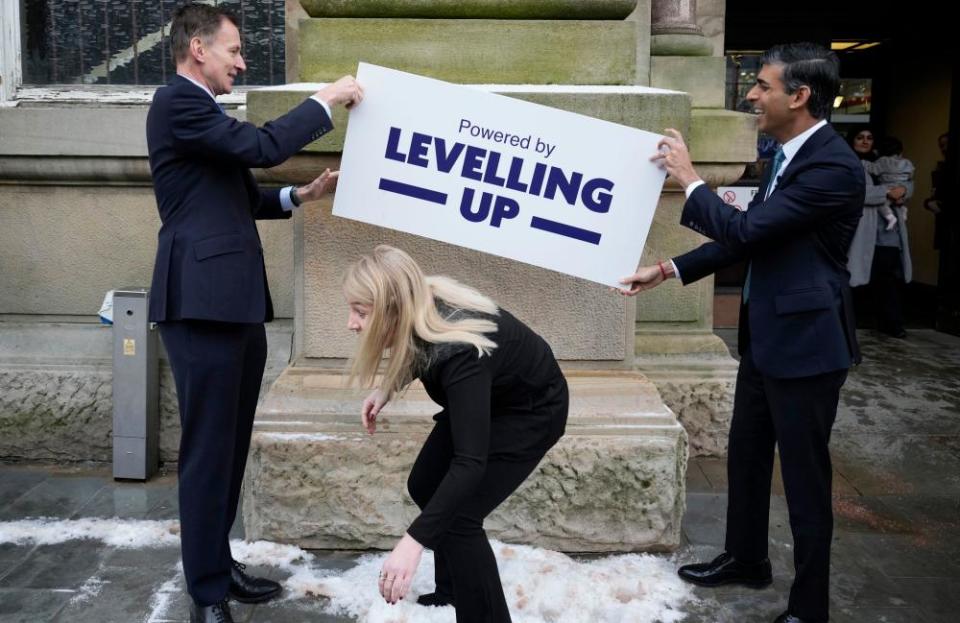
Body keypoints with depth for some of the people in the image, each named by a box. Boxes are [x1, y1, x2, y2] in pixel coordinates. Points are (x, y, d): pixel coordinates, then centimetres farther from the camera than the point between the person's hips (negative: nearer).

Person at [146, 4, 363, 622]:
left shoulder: (203, 110, 22)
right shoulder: (177, 103, -9)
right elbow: (263, 146, -18)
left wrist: (298, 195, 13)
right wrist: (326, 100, -6)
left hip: (237, 300, 10)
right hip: (204, 300, -10)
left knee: (232, 444, 14)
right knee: (208, 449, -4)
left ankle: (218, 562, 27)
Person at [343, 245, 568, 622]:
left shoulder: (460, 351, -41)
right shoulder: (421, 310, -20)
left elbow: (470, 462, -44)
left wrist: (413, 542, -48)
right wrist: (387, 390, -9)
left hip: (531, 412, -8)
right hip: (483, 398, 8)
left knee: (459, 514, -15)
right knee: (425, 487, 10)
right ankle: (453, 590, 30)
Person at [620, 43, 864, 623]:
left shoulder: (833, 165, -21)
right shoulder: (787, 156, 9)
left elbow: (744, 230, -25)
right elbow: (747, 239, 14)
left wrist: (689, 177, -12)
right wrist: (666, 270, 10)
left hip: (804, 341, -9)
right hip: (766, 335, 9)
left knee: (804, 474, 3)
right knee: (746, 456, 21)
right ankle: (746, 559, 41)